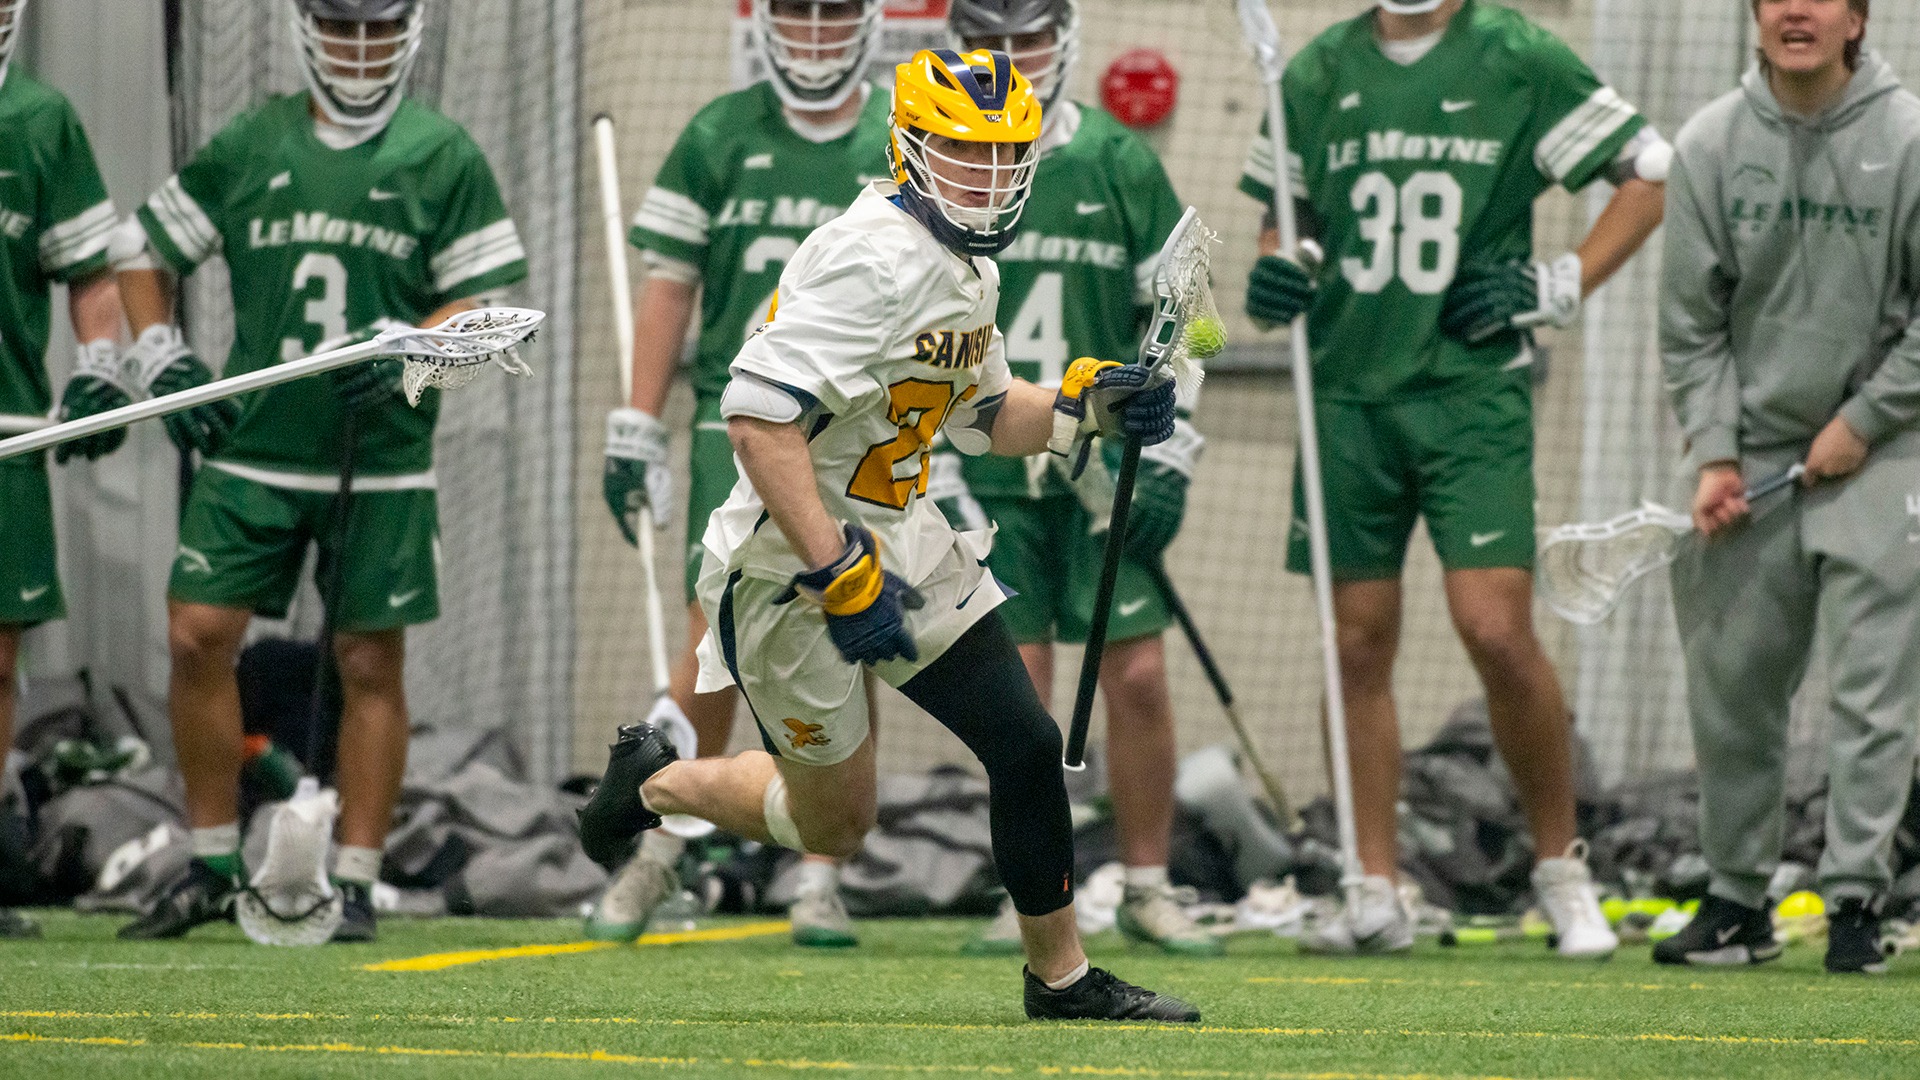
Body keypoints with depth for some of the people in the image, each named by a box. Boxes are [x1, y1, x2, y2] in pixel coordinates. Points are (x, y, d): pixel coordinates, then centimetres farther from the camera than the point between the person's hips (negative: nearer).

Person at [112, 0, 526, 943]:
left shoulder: (443, 157, 2)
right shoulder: (246, 148, 7)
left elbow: (483, 299, 1)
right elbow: (142, 249, 15)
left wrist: (404, 349, -16)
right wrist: (162, 359, 2)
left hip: (382, 464, -2)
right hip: (252, 449, 2)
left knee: (370, 664, 0)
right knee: (198, 637, -6)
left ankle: (355, 883, 8)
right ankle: (212, 864, 7)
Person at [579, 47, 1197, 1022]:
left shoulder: (967, 266, 8)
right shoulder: (876, 261, -24)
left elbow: (983, 415, 23)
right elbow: (758, 414, -31)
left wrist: (1084, 404, 3)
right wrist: (841, 579, -31)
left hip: (899, 541, 8)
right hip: (793, 567, -8)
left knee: (1026, 749, 1)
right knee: (833, 823, 5)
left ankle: (1061, 977, 16)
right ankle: (655, 785, 31)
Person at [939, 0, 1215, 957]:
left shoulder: (1121, 164, 3)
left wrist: (1167, 456, -1)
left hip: (1105, 469, 0)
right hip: (985, 473, 0)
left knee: (1137, 678, -5)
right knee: (1016, 689, -3)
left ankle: (1149, 889, 7)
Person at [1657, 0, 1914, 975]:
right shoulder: (1710, 147, 0)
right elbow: (1692, 323, 3)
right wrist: (1713, 453, -5)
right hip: (1751, 452, 3)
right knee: (1729, 688, 5)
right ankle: (1737, 899, 16)